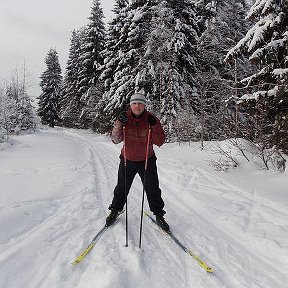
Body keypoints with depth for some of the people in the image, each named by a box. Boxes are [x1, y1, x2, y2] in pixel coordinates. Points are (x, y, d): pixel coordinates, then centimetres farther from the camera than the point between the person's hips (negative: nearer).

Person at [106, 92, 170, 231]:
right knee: (121, 188, 15)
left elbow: (159, 142, -13)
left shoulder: (151, 119, -11)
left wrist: (155, 126, -27)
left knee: (153, 189, 7)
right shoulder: (125, 118, -9)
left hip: (147, 161, -1)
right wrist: (119, 123, -27)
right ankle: (115, 210, 38)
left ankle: (159, 215, 26)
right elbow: (115, 140, -14)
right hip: (127, 161, 1)